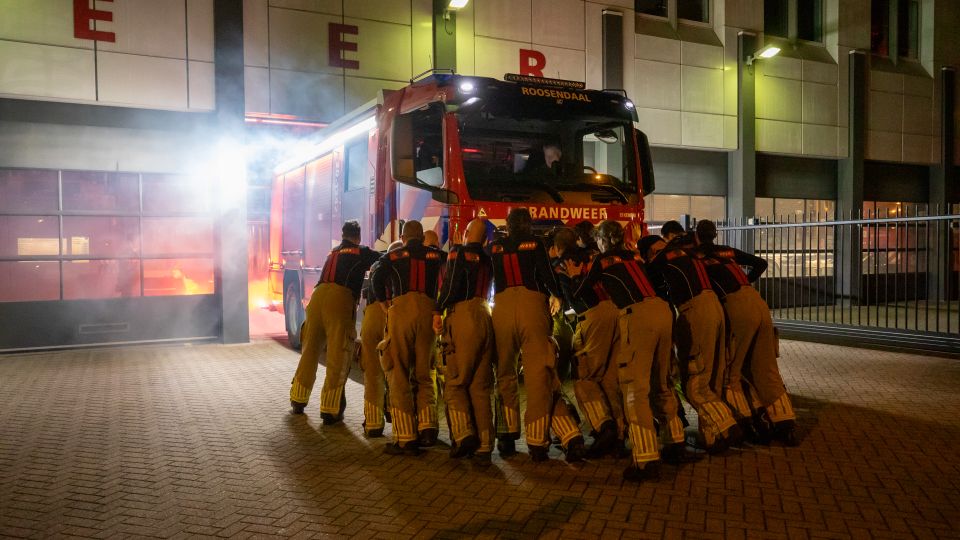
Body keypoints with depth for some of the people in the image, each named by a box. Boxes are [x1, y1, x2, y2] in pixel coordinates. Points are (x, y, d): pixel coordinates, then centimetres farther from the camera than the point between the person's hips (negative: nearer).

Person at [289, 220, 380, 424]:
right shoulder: (362, 253, 10)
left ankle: (298, 401, 29)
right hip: (341, 299, -6)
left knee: (310, 350, 17)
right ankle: (330, 411, 0)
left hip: (318, 295, 6)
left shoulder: (333, 253, 28)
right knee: (338, 358, -1)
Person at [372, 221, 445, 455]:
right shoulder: (436, 256, 19)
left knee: (399, 375, 2)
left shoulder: (392, 256, 13)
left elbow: (378, 279, -3)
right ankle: (428, 426, 0)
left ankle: (406, 438, -1)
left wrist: (385, 303, 9)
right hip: (429, 312, 2)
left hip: (401, 310, -2)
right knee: (424, 374, 15)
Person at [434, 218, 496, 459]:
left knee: (455, 382, -1)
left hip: (462, 315, -6)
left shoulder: (459, 252, 2)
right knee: (481, 386, 7)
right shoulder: (487, 259, 20)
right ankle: (484, 445, 6)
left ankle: (464, 434, -16)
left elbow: (451, 284, -10)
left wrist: (438, 311, -7)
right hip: (485, 317, 6)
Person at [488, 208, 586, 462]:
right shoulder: (534, 243, 9)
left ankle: (507, 436, 16)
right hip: (532, 305, -2)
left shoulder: (494, 247, 15)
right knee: (539, 372, -3)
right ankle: (537, 442, -9)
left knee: (504, 372, 14)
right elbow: (546, 273, 5)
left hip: (502, 306, 2)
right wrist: (556, 295, 22)